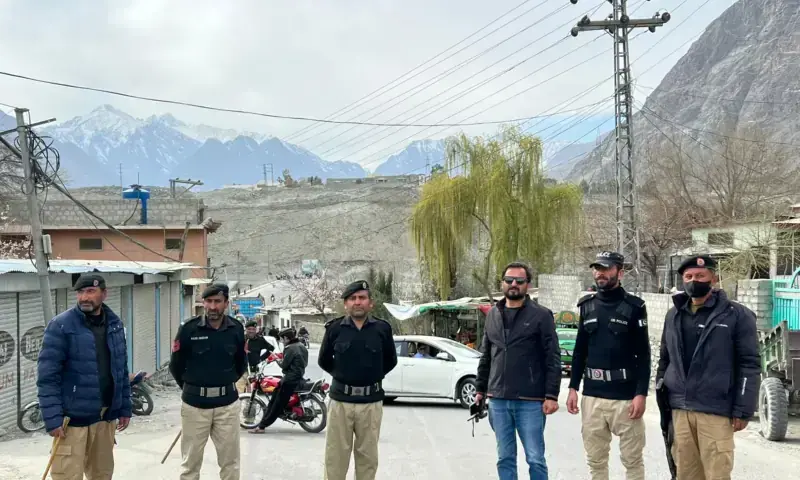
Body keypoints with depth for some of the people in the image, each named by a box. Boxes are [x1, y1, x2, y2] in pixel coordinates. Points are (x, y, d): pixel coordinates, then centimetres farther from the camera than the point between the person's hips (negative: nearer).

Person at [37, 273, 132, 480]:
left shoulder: (115, 324, 6)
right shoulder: (61, 326, -11)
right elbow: (47, 376, -13)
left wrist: (124, 408, 12)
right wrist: (52, 419, -17)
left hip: (106, 416, 6)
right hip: (72, 417, -5)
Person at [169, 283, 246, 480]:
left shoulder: (236, 329, 0)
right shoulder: (188, 329, -8)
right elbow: (176, 366, 3)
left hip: (227, 403, 2)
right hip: (194, 404, -2)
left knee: (230, 461, 9)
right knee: (190, 462, 7)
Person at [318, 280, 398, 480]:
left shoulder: (382, 328, 0)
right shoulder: (334, 328, 0)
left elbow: (390, 361, 13)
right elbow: (324, 360, 12)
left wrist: (372, 376, 8)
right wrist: (342, 375, 10)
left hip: (371, 402, 0)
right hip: (340, 400, 0)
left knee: (368, 455, 10)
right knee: (335, 455, 4)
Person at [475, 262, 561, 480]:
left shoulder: (541, 315, -3)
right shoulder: (492, 315, 12)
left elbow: (553, 359, -6)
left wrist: (551, 395, -12)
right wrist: (480, 389, 14)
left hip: (530, 401, -4)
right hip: (498, 400, 5)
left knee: (535, 459, 2)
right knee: (505, 458, 11)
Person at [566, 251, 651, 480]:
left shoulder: (634, 307, -4)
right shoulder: (587, 306, 9)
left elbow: (643, 355, -5)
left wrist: (641, 393, -12)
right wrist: (573, 388, 8)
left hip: (625, 396, -4)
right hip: (592, 395, 4)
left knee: (632, 459, 4)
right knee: (595, 459, 11)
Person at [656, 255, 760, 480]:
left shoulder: (737, 315, -3)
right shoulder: (673, 315, 12)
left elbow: (749, 365, -5)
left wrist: (743, 411, -9)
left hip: (716, 411, -4)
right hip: (679, 410, 5)